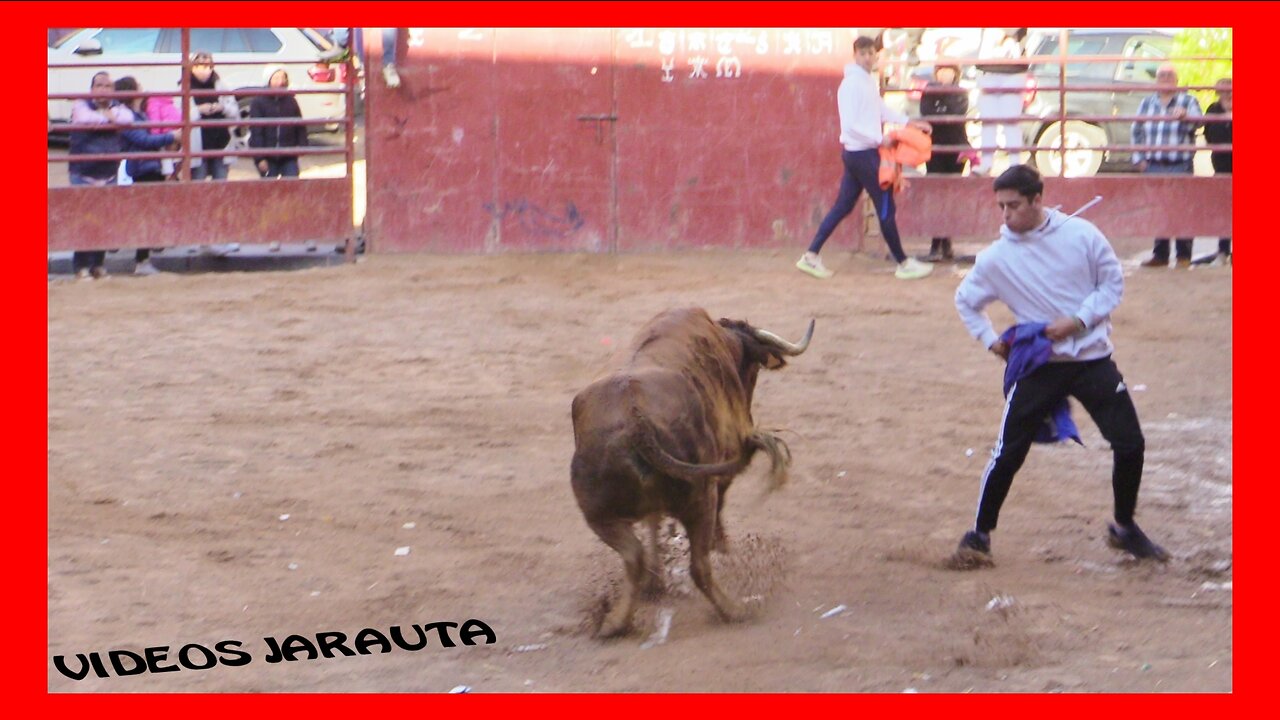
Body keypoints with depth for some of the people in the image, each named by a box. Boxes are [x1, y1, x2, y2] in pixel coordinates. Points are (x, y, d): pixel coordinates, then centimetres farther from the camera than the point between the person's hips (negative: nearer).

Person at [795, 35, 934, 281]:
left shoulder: (868, 81, 11)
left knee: (843, 206, 11)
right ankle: (904, 264, 6)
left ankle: (811, 256, 12)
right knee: (885, 207, -2)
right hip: (862, 153, -9)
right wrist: (880, 139, -18)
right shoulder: (852, 84, -18)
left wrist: (909, 123, 17)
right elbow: (850, 124, -22)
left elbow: (881, 109, 22)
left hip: (859, 153, 9)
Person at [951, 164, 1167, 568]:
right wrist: (989, 340, 1)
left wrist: (1078, 321, -12)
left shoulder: (1081, 234, -7)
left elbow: (1113, 283, 1)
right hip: (1039, 365, 0)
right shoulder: (996, 258, -5)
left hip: (1092, 357, 0)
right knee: (1008, 453, -6)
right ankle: (980, 536, 9)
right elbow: (966, 300, 12)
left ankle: (1124, 529, 20)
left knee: (1130, 444, -2)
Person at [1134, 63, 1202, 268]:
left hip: (1180, 166, -3)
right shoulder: (1146, 103, 15)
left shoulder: (1188, 102, 6)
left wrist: (1184, 117, -33)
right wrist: (1139, 158, 8)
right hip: (1153, 166, 3)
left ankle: (1184, 255, 0)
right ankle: (1160, 254, 10)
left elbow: (1197, 123, -11)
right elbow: (1136, 132, 18)